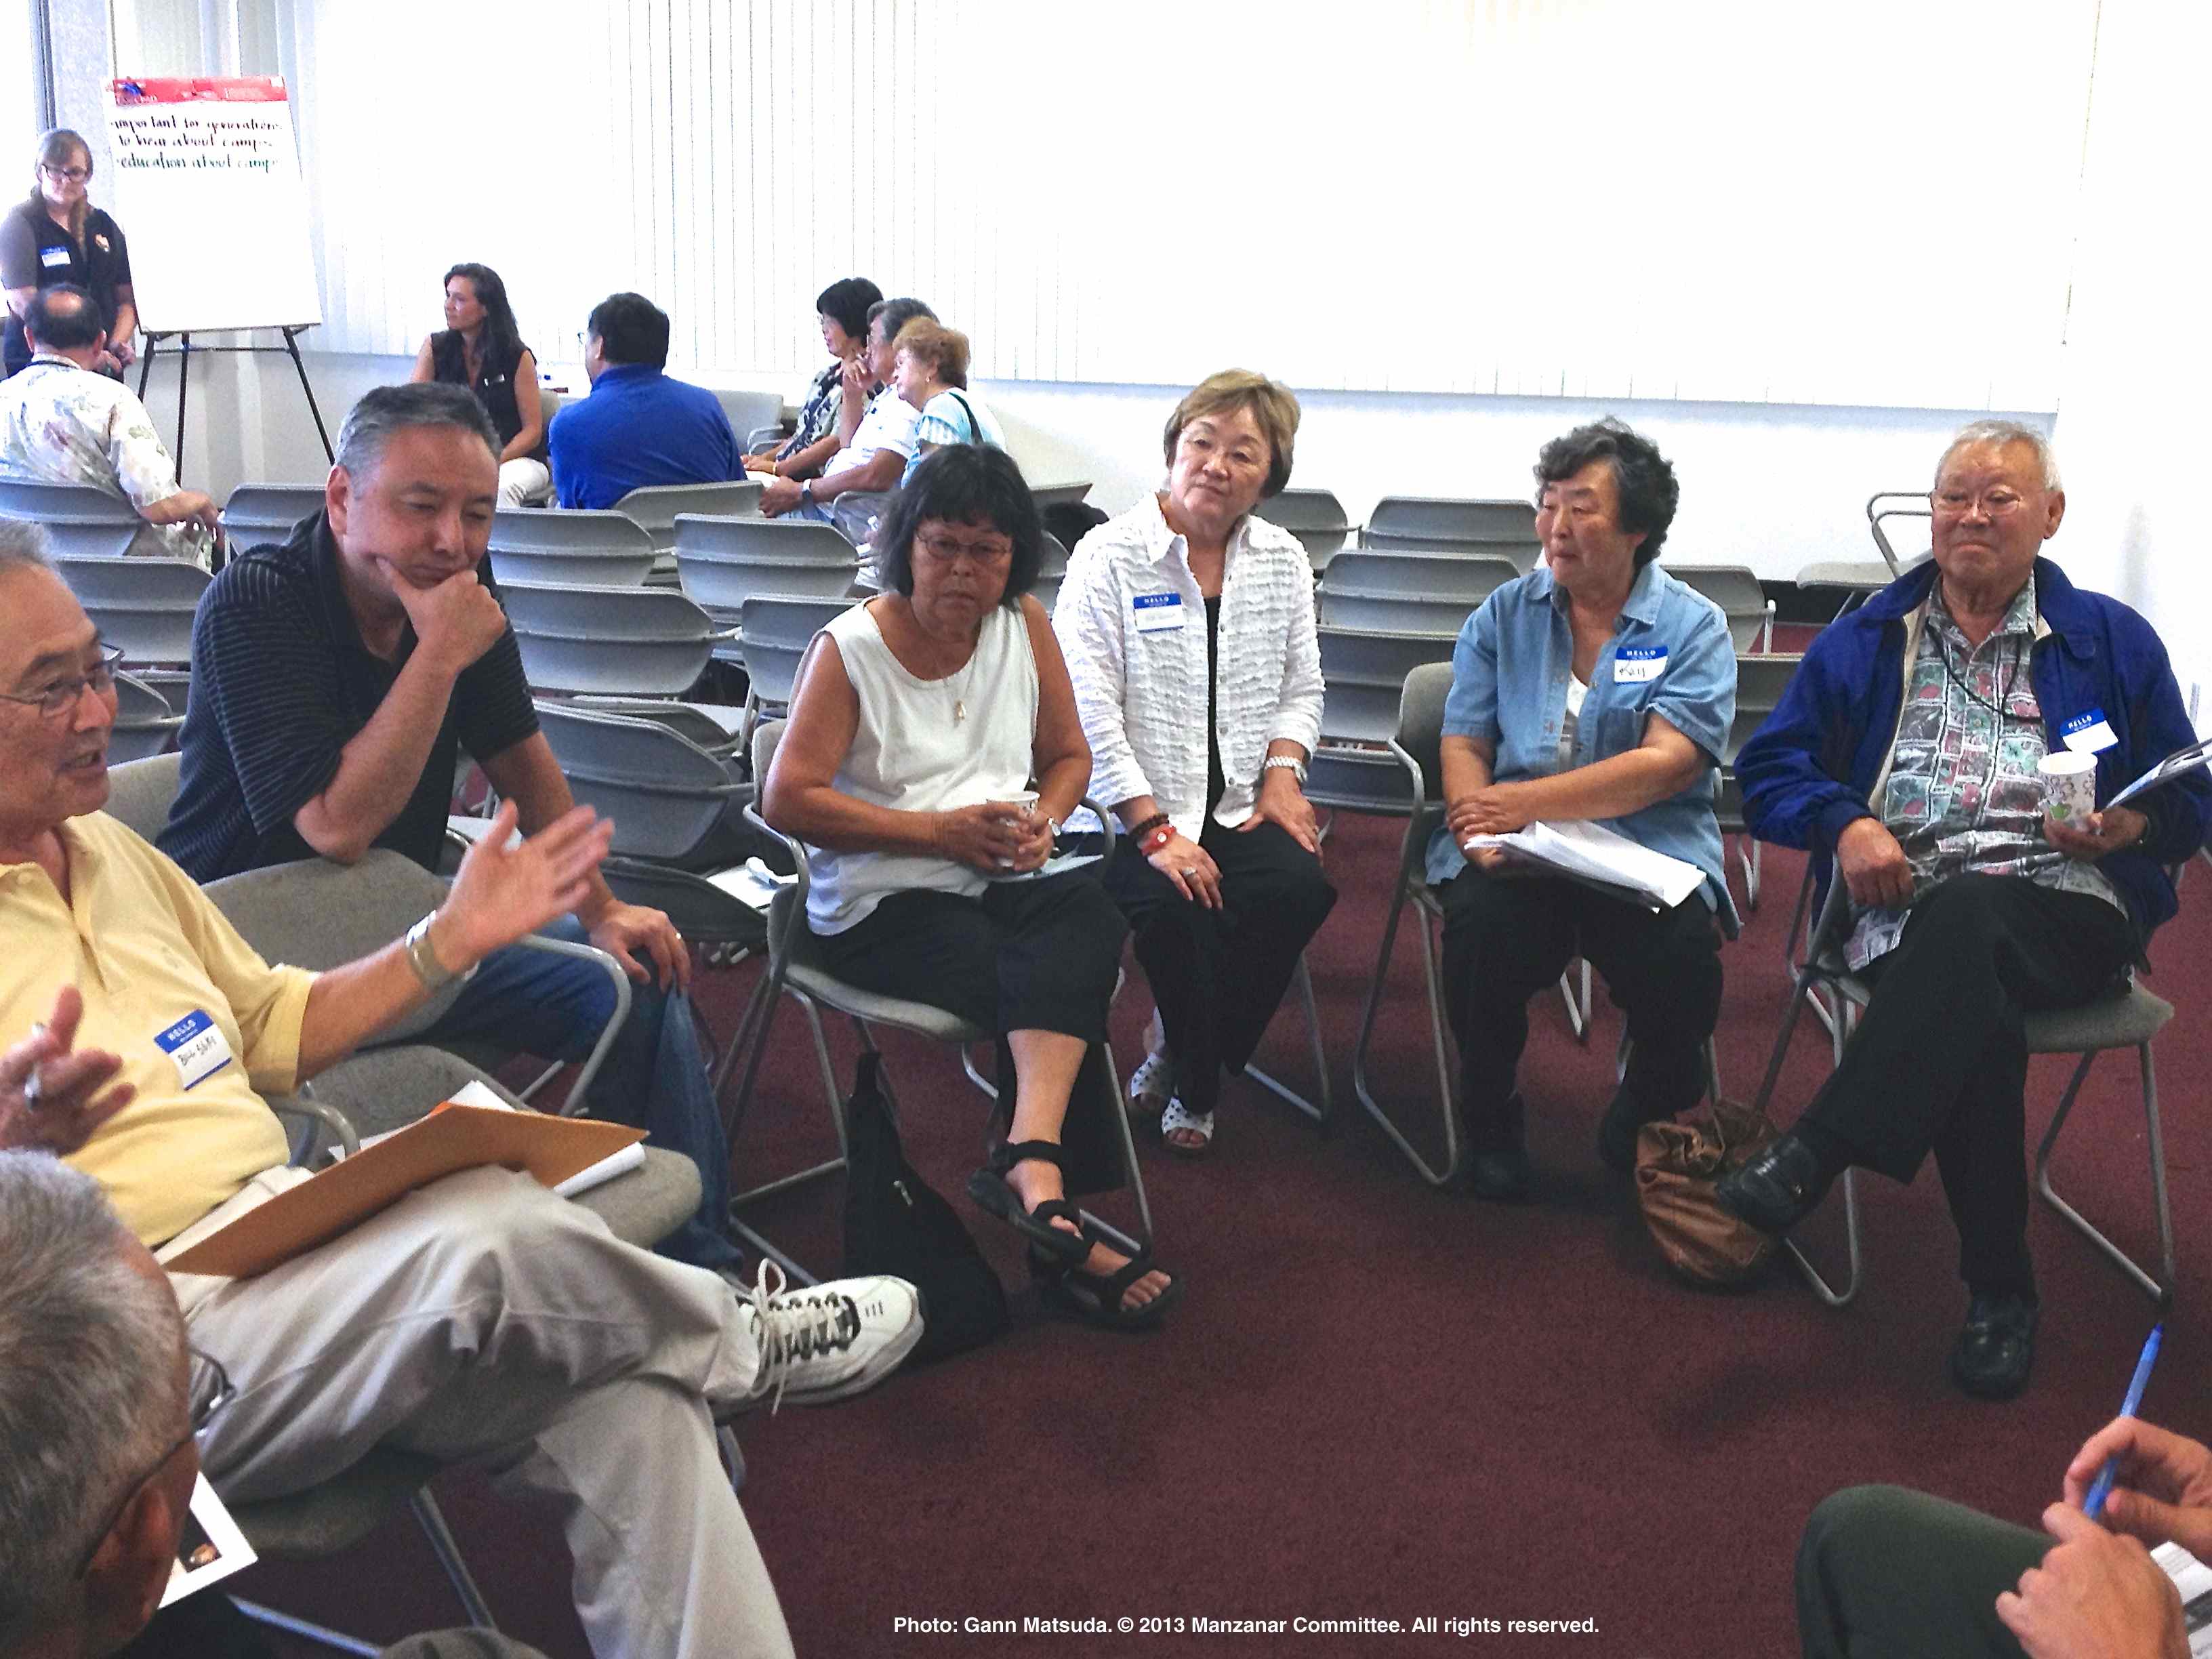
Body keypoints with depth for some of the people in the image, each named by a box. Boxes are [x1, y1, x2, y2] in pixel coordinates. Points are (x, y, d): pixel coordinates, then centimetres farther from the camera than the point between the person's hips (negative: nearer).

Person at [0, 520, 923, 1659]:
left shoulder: (109, 849, 18)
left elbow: (274, 1030, 25)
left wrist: (452, 938, 15)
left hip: (285, 1235, 7)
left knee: (627, 1391, -16)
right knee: (485, 1235, -32)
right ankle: (741, 1338, -3)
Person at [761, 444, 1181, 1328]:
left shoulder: (1025, 625, 11)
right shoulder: (850, 648, -3)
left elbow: (1068, 756, 22)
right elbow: (787, 798, -9)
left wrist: (1042, 820, -3)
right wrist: (941, 831, -13)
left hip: (1005, 885, 5)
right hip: (882, 904, -4)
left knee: (1090, 915, -32)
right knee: (1061, 989, -29)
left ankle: (1031, 1164, -46)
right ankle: (1052, 1195, -26)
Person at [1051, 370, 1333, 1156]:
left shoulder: (1283, 560, 12)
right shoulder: (1109, 555, -5)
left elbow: (1301, 689, 16)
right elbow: (1089, 712, -11)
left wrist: (1283, 771, -4)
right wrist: (1155, 830, -18)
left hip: (1243, 807, 4)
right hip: (1135, 813, -4)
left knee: (1299, 885, -25)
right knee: (1175, 909, -31)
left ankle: (1185, 1065, 0)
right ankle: (1197, 1081, 1)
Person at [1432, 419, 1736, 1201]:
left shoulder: (1694, 626, 4)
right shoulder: (1502, 615, 14)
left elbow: (1668, 762, -10)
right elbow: (1464, 743, 8)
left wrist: (1527, 802, -19)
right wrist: (1481, 829, -15)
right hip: (1515, 853, 2)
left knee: (1681, 955, -31)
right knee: (1483, 927, -31)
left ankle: (1646, 1120, 3)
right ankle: (1490, 1121, -2)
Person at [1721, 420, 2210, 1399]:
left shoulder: (2115, 643, 17)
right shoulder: (1864, 641, 19)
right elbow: (1769, 769, 13)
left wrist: (2124, 826, -8)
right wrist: (1845, 824, -7)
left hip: (2065, 911, -1)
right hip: (1902, 906, 1)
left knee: (1963, 916, -38)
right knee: (1971, 1010, -35)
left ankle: (1812, 1160, -46)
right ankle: (1999, 1287, -26)